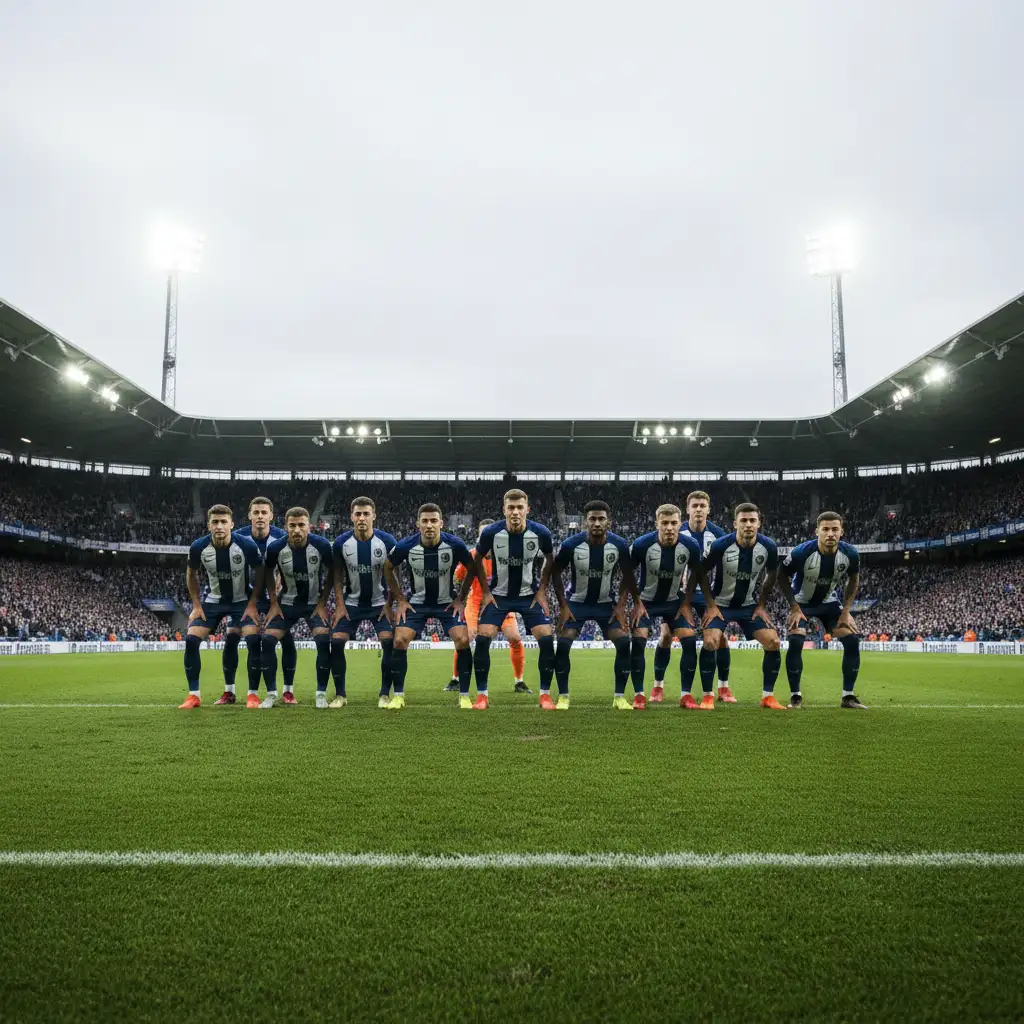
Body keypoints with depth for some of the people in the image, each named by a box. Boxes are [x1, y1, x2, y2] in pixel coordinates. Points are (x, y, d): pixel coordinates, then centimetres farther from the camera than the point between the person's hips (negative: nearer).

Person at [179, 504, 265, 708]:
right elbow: (191, 574, 3)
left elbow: (260, 573, -7)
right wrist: (197, 605, -2)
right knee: (191, 641, -9)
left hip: (242, 600, -2)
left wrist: (252, 604, -12)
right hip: (213, 600, 2)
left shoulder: (247, 545, -24)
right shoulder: (198, 547, -18)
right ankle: (193, 695, 3)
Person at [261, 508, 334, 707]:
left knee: (323, 641, -20)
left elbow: (332, 573, -4)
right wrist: (273, 604, -2)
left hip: (314, 602, -1)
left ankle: (321, 694, -5)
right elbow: (268, 573, 2)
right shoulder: (275, 548, -19)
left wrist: (322, 603, -8)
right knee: (267, 640, -10)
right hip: (287, 602, 2)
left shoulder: (322, 545, -22)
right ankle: (271, 694, 6)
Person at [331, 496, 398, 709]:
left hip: (380, 603, -1)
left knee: (389, 642, -16)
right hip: (351, 602, 1)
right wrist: (339, 605, -8)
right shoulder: (341, 543, -10)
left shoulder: (387, 541, -13)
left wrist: (389, 604, -10)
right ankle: (340, 694, 6)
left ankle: (385, 694, 0)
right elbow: (338, 576, 0)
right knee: (336, 642, -10)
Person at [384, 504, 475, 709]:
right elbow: (388, 568, 1)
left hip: (448, 602, -1)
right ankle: (398, 696, 4)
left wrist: (460, 598, -5)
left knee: (463, 640, -17)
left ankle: (464, 696, -1)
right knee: (400, 640, -13)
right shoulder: (406, 546, -19)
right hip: (417, 602, 1)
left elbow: (472, 569, -2)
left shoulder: (455, 544, -21)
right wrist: (400, 599, -2)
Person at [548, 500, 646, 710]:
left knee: (624, 642, -13)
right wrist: (563, 606, -9)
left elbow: (627, 576, -2)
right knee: (562, 644, -14)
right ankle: (563, 697, 2)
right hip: (577, 602, -1)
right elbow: (555, 573, -6)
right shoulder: (571, 544, -21)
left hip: (607, 603, 1)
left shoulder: (619, 545, -18)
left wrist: (620, 605, -8)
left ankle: (619, 696, 2)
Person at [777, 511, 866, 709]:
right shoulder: (801, 552, -30)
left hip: (829, 602, 3)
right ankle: (795, 696, -7)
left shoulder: (850, 553, -20)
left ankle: (848, 696, 3)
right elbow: (782, 577, -13)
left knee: (852, 640, -9)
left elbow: (853, 580, 0)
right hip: (802, 602, -3)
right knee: (795, 642, -21)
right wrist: (794, 608, -18)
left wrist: (846, 611, -6)